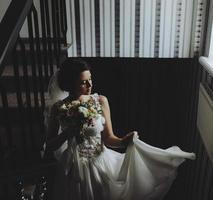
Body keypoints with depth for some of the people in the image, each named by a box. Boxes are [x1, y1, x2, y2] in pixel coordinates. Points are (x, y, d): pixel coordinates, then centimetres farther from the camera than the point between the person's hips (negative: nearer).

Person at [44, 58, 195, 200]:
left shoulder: (101, 101, -11)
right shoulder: (59, 108, -13)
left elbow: (108, 138, -7)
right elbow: (49, 146, -7)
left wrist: (123, 142, -28)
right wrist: (70, 130, -23)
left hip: (101, 163, 1)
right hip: (75, 168, -1)